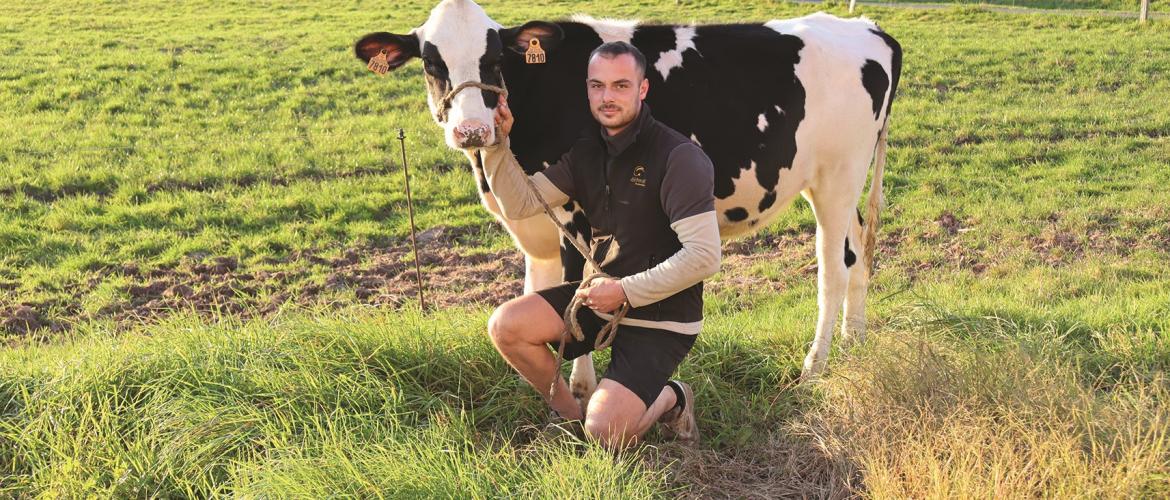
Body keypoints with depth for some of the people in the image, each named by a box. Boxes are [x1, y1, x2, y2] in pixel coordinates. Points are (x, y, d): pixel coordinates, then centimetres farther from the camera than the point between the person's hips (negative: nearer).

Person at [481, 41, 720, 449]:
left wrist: (627, 291, -23)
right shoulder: (586, 151, 4)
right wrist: (497, 144, -12)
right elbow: (521, 204, 1)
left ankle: (669, 399, 13)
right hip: (603, 295, 7)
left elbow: (704, 256, -24)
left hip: (661, 315, -7)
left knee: (604, 434, -20)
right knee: (506, 326, -9)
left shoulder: (679, 158, -19)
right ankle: (568, 413, 13)